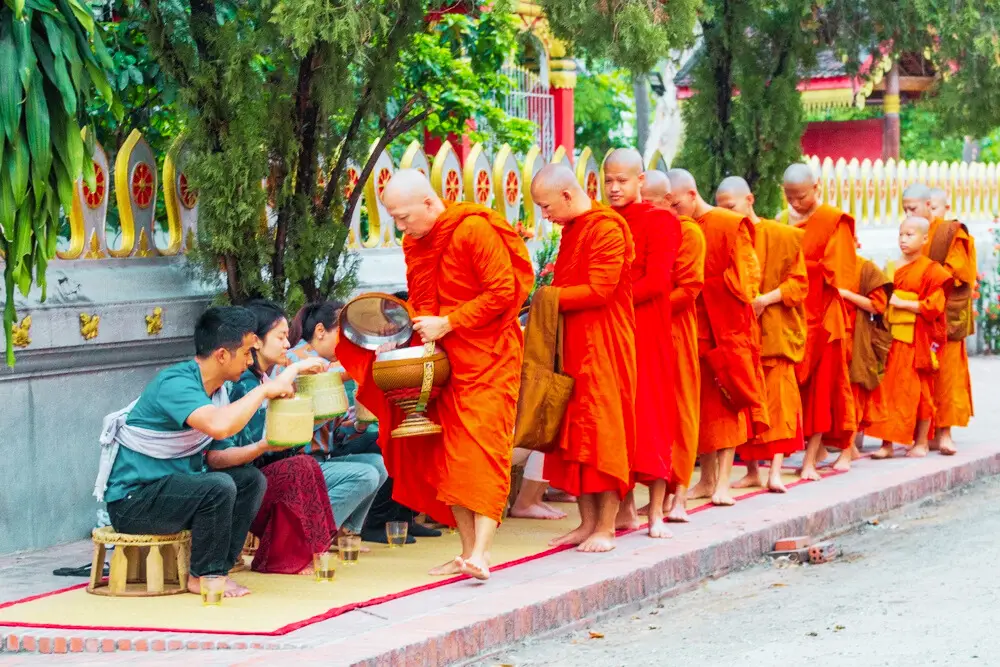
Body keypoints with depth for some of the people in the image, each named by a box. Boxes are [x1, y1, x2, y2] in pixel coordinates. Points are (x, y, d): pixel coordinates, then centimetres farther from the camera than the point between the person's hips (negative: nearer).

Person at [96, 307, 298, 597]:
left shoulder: (217, 389, 7)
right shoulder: (175, 383, -23)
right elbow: (218, 426, -41)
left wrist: (259, 448, -9)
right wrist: (264, 390, -29)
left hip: (171, 488, 10)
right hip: (132, 499, -10)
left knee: (251, 480, 3)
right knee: (219, 487, -27)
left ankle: (217, 570, 3)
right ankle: (204, 577, -8)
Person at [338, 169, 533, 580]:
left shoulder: (475, 230, -15)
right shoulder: (415, 243, 10)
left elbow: (503, 292, -18)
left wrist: (448, 323, -18)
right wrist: (417, 324, 0)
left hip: (487, 358, -8)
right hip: (443, 359, 8)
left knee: (481, 451, -14)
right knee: (448, 457, 4)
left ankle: (481, 553, -19)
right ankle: (468, 551, 8)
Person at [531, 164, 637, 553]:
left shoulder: (606, 228, -13)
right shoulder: (571, 230, 15)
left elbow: (599, 290, -19)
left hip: (602, 345, -9)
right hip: (573, 343, 9)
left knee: (602, 431, -4)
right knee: (575, 433, 7)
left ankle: (606, 528, 0)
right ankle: (588, 522, 13)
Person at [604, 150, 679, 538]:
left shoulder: (659, 221, -2)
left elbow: (656, 280, -12)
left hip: (645, 328, -4)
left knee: (650, 414, -4)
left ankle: (656, 513, -2)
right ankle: (625, 509, 10)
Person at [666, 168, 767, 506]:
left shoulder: (731, 225, -5)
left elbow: (743, 276, -7)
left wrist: (702, 289, -13)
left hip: (726, 326, -5)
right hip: (693, 327, 5)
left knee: (727, 401, -5)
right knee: (701, 401, 5)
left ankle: (722, 482, -7)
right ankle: (708, 478, 11)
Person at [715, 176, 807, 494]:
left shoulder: (782, 236, -2)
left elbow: (798, 282, -4)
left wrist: (765, 299, -17)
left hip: (775, 332, -3)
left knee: (777, 398, -9)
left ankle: (775, 470, -12)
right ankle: (752, 470, 12)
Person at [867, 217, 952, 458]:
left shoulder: (931, 270, -5)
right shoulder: (895, 270, 13)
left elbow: (933, 306, -13)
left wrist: (902, 303, -15)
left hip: (918, 340, -5)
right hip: (894, 338, 5)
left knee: (920, 390, 3)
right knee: (890, 390, 1)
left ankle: (921, 442, 12)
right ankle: (887, 442, 2)